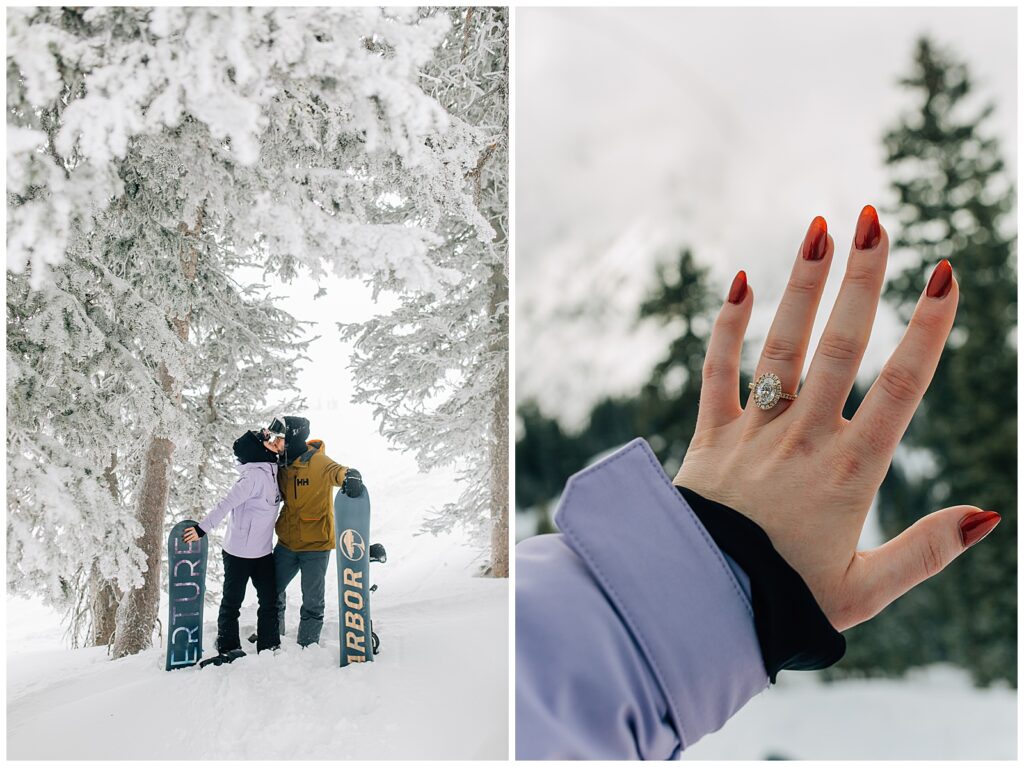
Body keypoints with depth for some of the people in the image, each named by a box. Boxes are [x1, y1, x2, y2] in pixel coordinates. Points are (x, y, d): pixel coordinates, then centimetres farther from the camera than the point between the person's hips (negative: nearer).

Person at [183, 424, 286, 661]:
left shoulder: (271, 470, -3)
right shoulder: (254, 475, -15)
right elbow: (226, 504, -13)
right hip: (239, 552, -5)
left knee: (270, 599, 9)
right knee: (232, 600, 5)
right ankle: (228, 648, 12)